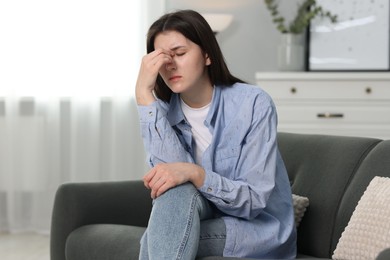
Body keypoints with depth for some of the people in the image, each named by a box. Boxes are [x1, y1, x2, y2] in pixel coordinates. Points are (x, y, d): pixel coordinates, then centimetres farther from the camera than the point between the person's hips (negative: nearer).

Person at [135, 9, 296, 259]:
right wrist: (144, 94, -23)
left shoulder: (253, 104, -14)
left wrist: (194, 173, -35)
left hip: (260, 230, -4)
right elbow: (171, 173, -21)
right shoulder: (163, 110, -1)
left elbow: (254, 200, -18)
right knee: (175, 191, -30)